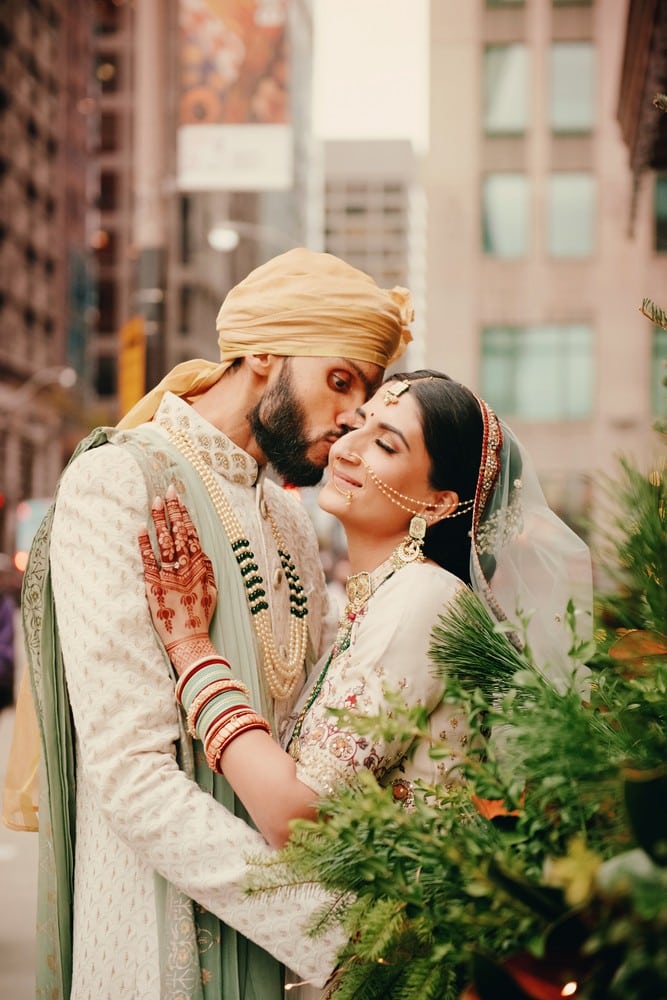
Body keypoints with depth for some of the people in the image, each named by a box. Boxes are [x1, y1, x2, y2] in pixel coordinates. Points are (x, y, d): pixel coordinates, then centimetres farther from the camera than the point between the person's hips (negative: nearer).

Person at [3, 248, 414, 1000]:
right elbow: (132, 775, -22)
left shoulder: (288, 522, 13)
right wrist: (337, 928, -26)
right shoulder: (117, 483, -13)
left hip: (269, 938, 7)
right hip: (167, 939, -7)